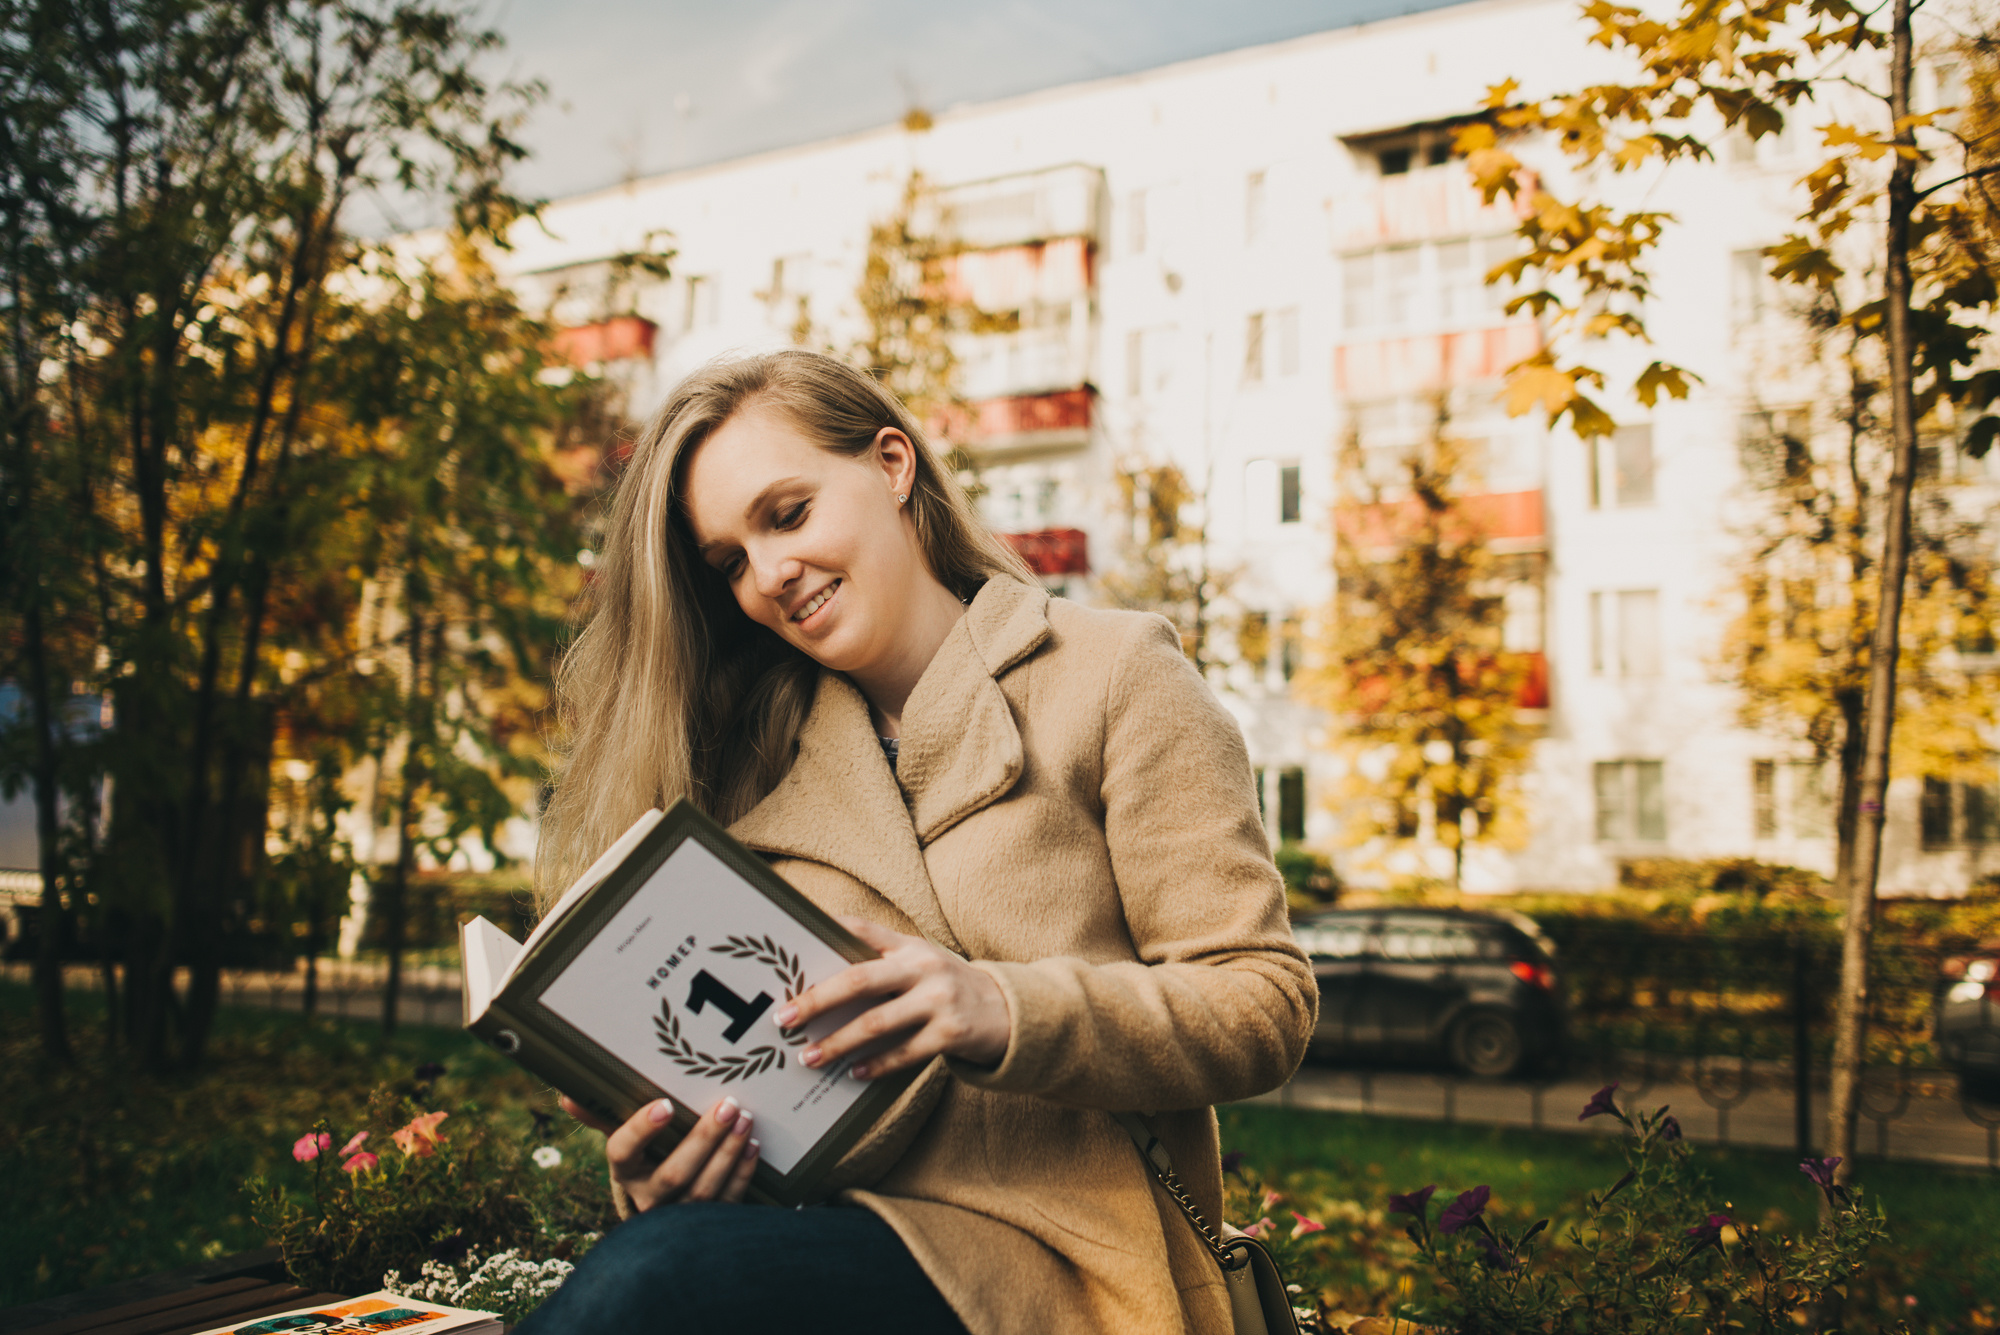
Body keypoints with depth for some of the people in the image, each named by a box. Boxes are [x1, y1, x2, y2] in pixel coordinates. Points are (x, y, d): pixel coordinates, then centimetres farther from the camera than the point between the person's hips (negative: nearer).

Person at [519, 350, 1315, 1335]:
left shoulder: (1112, 673, 4)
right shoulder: (749, 767, 16)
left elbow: (1265, 1005, -2)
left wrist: (1002, 1011, -18)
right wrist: (660, 1171, -13)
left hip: (1043, 1254, -3)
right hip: (822, 1230, 4)